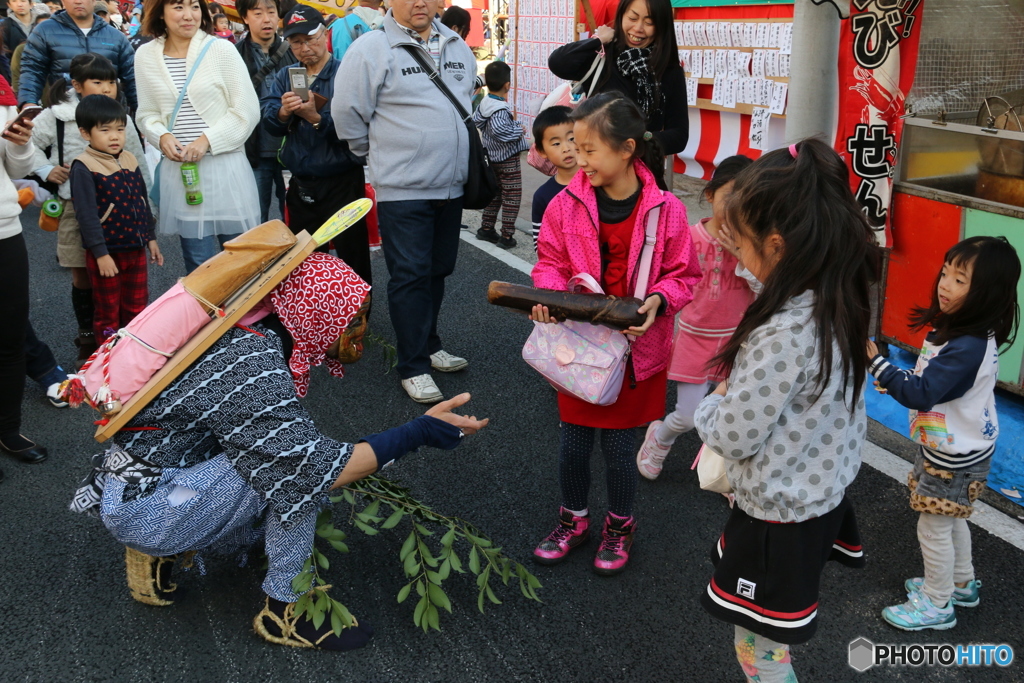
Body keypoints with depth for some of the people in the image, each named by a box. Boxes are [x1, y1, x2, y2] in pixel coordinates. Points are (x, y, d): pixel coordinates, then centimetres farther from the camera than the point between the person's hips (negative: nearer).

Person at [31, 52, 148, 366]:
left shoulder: (122, 118, 3)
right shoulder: (57, 116, -5)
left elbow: (139, 166, 9)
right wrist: (46, 170, -6)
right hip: (77, 207, -1)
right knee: (82, 277, 7)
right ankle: (88, 339, 21)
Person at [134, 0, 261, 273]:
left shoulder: (221, 49, -4)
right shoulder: (145, 55, 5)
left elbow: (247, 110, -4)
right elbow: (147, 114, 14)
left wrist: (207, 140, -13)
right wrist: (162, 136, -7)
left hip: (225, 166, -2)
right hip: (178, 169, 3)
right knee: (197, 264, 9)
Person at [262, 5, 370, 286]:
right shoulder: (285, 77, 10)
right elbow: (269, 124, -2)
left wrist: (315, 118, -29)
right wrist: (283, 112, -22)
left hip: (343, 184, -5)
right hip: (301, 185, 5)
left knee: (352, 259, 3)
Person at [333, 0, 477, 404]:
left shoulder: (457, 48, 10)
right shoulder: (372, 48, -10)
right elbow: (347, 113, -8)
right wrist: (381, 156, 2)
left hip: (451, 186, 6)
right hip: (402, 189, -6)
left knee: (438, 270, 15)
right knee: (410, 276, -3)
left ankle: (428, 345, 31)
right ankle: (414, 367, 6)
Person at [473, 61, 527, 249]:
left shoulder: (484, 103, 1)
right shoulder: (501, 110, -24)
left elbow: (475, 119, 13)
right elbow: (500, 131, -37)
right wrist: (519, 130, -21)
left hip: (492, 156, 9)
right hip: (508, 159, -9)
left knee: (494, 193, 21)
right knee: (511, 197, 0)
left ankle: (486, 229, 27)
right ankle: (506, 236, 1)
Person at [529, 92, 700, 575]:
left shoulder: (665, 210, -12)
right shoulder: (567, 204, -7)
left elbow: (683, 275, -3)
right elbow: (550, 262, 4)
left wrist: (658, 301, -22)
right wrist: (549, 293, -16)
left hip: (636, 348, -2)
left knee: (620, 444, 9)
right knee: (573, 441, 12)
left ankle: (620, 525, 35)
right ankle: (574, 519, 38)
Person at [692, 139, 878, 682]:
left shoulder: (785, 332, -31)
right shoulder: (838, 306, -3)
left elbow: (734, 435, -22)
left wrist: (712, 405, -3)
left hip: (780, 520, -8)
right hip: (820, 497, 9)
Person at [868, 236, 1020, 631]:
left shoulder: (969, 347, -33)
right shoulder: (958, 329, -3)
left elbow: (920, 393, -34)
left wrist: (875, 363, -37)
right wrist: (899, 381, 2)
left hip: (955, 456, -9)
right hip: (952, 447, 9)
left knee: (934, 528, 7)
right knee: (952, 520, 26)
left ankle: (937, 605, 26)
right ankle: (961, 584, 46)